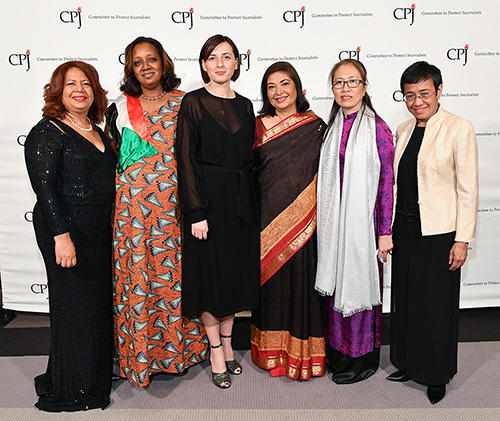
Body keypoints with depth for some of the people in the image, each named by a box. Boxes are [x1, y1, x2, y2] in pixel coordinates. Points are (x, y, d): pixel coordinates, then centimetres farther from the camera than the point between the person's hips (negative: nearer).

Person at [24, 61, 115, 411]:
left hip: (100, 230, 8)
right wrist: (61, 236, -23)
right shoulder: (48, 132, -9)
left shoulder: (97, 132, 14)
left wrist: (112, 226, 17)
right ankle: (71, 390, 17)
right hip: (67, 229, -8)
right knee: (74, 305, 0)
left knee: (99, 301, 14)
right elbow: (44, 187, -16)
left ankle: (96, 375, 32)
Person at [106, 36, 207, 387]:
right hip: (133, 209, 0)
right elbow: (110, 160, 11)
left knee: (175, 275, 5)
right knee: (136, 277, 3)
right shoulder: (120, 108, 7)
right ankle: (140, 355, 19)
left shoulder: (183, 103, 6)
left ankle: (179, 348, 24)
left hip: (174, 207, 0)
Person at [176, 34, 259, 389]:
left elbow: (248, 157, 13)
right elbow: (186, 160, -9)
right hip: (207, 198, -5)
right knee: (209, 272, 3)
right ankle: (217, 351, 19)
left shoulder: (244, 105, 11)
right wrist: (196, 212, -15)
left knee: (236, 271, 11)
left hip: (240, 200, 5)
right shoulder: (194, 103, -4)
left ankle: (227, 343, 28)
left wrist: (250, 204, 8)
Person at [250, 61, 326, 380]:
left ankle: (304, 353, 20)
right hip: (267, 219, 1)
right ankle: (272, 352, 25)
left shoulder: (316, 127, 3)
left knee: (303, 279, 4)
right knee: (271, 280, 9)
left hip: (303, 220, -1)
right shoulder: (258, 126, 6)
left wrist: (318, 215, -3)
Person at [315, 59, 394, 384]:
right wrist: (324, 220, 10)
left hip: (363, 219, -5)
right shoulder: (332, 128, 9)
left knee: (360, 283, 4)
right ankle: (337, 351, 30)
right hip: (333, 221, 5)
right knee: (335, 283, 13)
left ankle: (363, 359, 22)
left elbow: (387, 183, -9)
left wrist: (385, 232, -11)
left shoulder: (377, 129, -8)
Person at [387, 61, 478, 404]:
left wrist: (462, 240, -14)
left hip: (439, 232, -6)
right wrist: (389, 229, 13)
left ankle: (438, 375, 25)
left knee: (437, 305, 6)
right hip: (405, 229, 6)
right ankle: (409, 364, 33)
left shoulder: (459, 129, -8)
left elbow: (468, 189, -11)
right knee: (405, 301, 15)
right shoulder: (404, 130, 9)